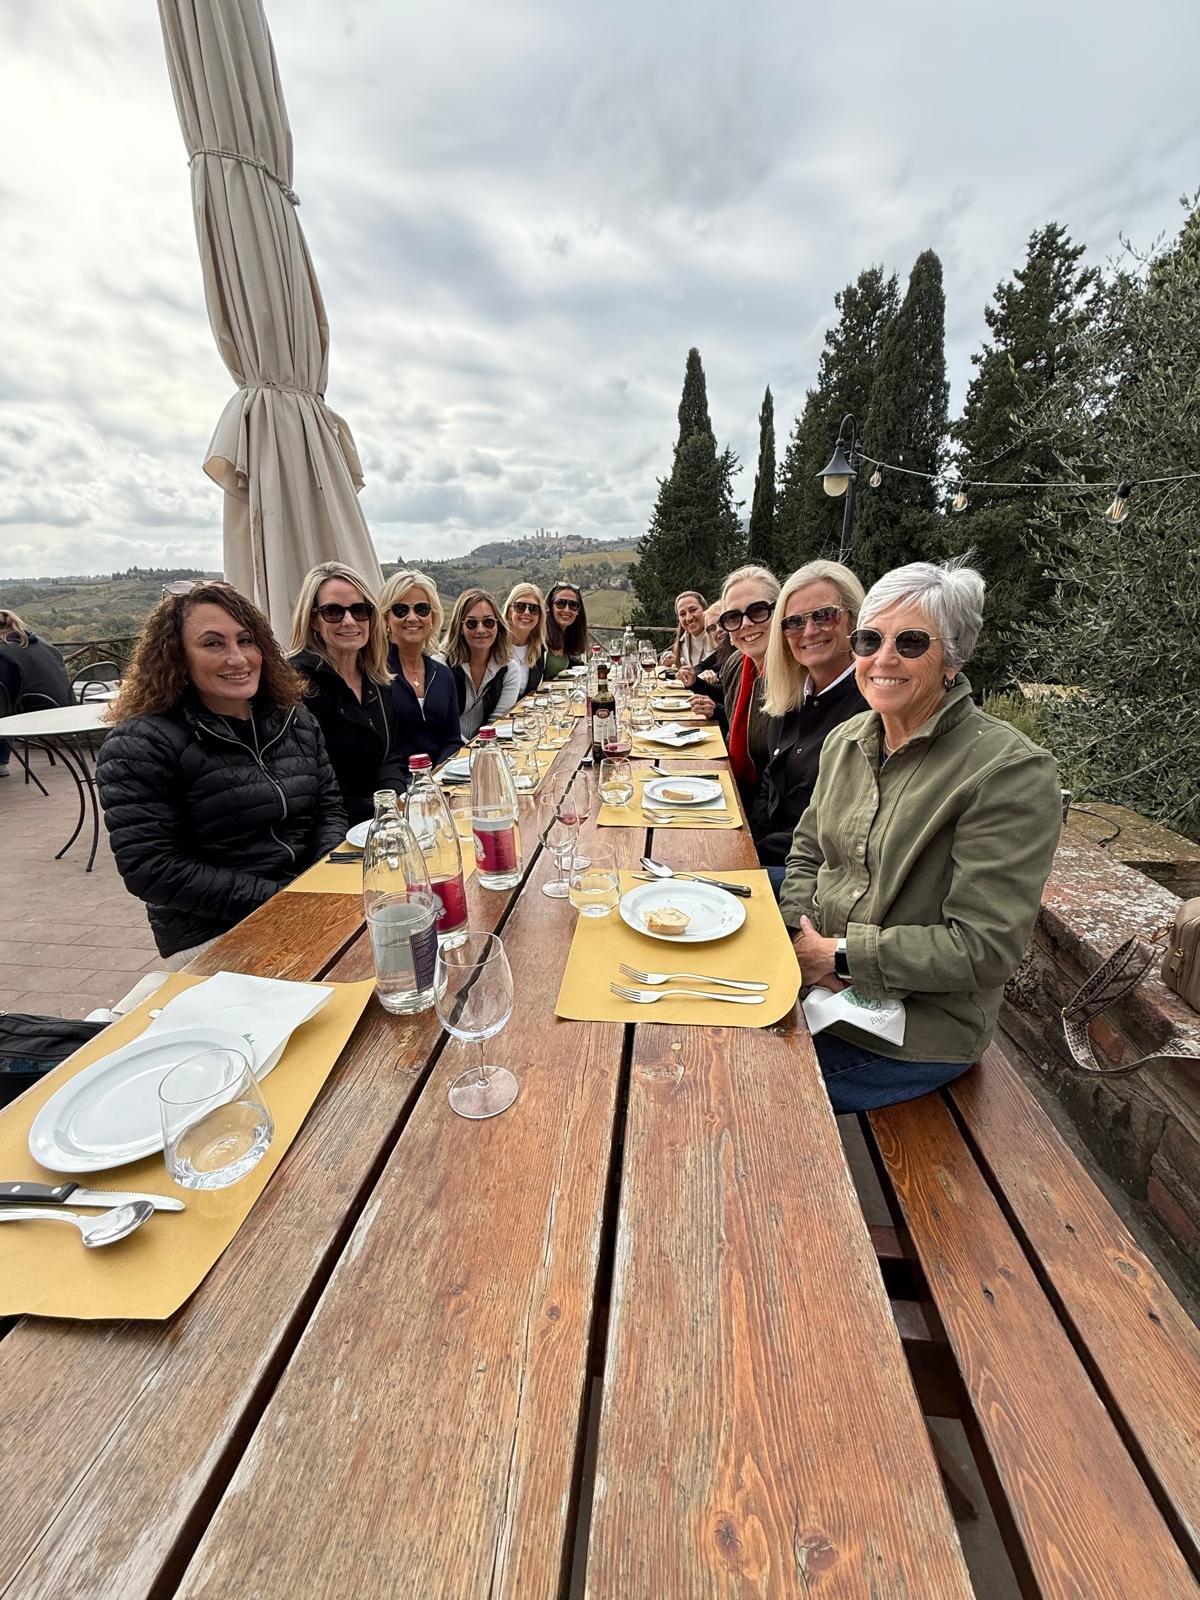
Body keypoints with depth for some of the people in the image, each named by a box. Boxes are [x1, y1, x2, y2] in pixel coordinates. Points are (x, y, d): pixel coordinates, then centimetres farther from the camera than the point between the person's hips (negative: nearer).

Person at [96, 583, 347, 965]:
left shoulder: (294, 718, 7)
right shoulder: (140, 744, -9)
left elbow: (328, 808, 9)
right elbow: (150, 868, -13)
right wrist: (276, 900, -18)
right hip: (213, 936, -5)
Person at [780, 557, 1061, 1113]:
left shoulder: (1010, 770, -19)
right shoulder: (846, 740, 2)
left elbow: (984, 948, -21)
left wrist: (843, 955, -19)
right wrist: (801, 936, -8)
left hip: (916, 1030, -5)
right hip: (818, 984, 6)